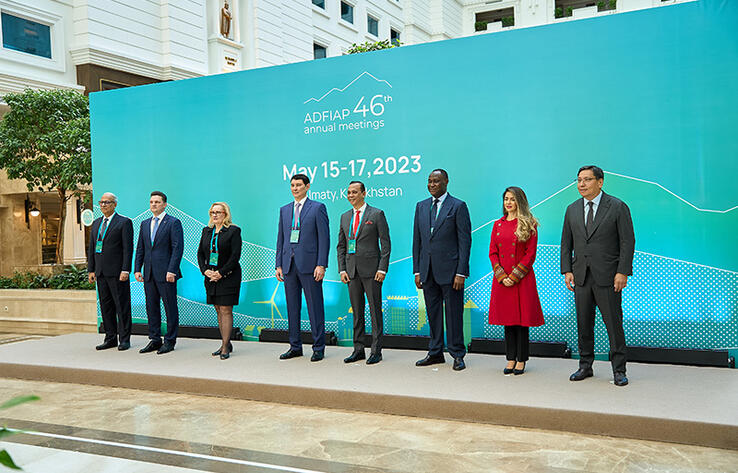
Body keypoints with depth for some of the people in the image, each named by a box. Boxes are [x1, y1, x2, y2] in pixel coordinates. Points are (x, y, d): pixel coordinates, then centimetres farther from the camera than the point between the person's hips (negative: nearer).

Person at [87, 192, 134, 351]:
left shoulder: (124, 222, -3)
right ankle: (110, 338, 17)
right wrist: (91, 270, 10)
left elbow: (128, 248, -9)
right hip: (101, 272, 6)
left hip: (117, 272, -6)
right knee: (106, 306, 9)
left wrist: (125, 270, -16)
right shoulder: (96, 223, 16)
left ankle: (124, 339, 5)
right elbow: (91, 248, 17)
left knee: (122, 305, -2)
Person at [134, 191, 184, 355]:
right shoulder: (145, 224, 16)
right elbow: (140, 248, 17)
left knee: (170, 307, 0)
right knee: (151, 307, 10)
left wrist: (171, 271, -17)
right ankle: (155, 340, 20)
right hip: (149, 274, 6)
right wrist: (137, 269, 8)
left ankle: (170, 341, 8)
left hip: (166, 273, -6)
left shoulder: (173, 223, -4)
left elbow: (178, 248, -10)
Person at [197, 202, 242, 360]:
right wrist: (205, 270, -3)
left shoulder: (233, 231, -6)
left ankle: (225, 347, -3)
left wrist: (221, 273, -16)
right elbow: (200, 253, 12)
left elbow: (235, 255, -12)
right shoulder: (207, 231, 12)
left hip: (228, 276, -6)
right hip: (211, 276, 6)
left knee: (226, 310, -6)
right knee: (219, 310, 9)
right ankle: (227, 344, 18)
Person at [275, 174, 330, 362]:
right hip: (289, 265, 5)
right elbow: (280, 239, 16)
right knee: (292, 307, 9)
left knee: (315, 307, -1)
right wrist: (278, 265, 9)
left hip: (309, 265, -5)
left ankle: (318, 348, 7)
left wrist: (321, 265, -12)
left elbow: (324, 238, -5)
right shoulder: (284, 210, 16)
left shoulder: (317, 208, 0)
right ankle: (295, 346, 19)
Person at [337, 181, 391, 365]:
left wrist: (382, 269, -11)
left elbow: (386, 244, -4)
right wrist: (342, 269, 5)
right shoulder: (345, 217, 13)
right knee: (356, 311, 9)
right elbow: (341, 245, 16)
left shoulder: (377, 214, -1)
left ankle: (376, 351, 5)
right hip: (351, 270, 5)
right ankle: (358, 349, 16)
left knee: (375, 310, -1)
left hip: (371, 269, -5)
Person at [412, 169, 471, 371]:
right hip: (428, 271, 5)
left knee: (454, 314, 2)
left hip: (450, 270, -5)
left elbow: (465, 241, -7)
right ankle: (435, 352, 22)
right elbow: (417, 240, 13)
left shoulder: (458, 206, -4)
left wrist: (461, 272, -13)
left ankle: (458, 355, 12)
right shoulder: (421, 206, 12)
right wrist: (417, 270, 8)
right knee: (433, 313, 11)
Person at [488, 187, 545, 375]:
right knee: (507, 318, 8)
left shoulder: (529, 225, -2)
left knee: (522, 319, 1)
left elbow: (530, 254, -7)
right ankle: (510, 359, 15)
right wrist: (502, 276, -6)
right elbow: (492, 253, 8)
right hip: (502, 279, 4)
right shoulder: (498, 225, 10)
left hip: (522, 279, -4)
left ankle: (521, 360, 10)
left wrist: (514, 276, -12)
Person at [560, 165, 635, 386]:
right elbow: (566, 243, 13)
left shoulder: (618, 207, -2)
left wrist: (623, 272, -12)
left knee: (614, 323, 0)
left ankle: (619, 370, 10)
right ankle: (585, 366, 21)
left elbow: (628, 241, -5)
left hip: (607, 276, -4)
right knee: (583, 324, 9)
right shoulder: (572, 210, 11)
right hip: (581, 277, 4)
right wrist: (567, 270, 4)